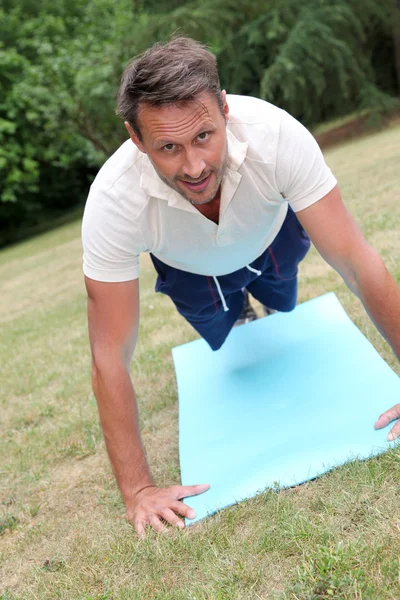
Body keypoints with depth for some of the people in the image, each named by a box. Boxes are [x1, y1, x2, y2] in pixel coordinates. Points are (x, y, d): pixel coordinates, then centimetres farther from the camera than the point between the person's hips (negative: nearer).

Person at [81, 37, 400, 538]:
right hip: (194, 269, 0)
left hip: (272, 236, 1)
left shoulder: (275, 134, -43)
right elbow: (109, 359, -37)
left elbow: (356, 262, -38)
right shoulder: (113, 201, -42)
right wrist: (137, 490, -35)